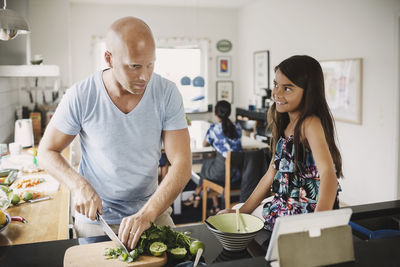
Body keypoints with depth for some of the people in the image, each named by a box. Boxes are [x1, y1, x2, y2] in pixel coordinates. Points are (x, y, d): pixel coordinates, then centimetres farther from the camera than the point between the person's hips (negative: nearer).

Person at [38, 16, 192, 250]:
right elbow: (47, 152, -3)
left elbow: (182, 164, -16)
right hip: (95, 219, -1)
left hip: (153, 212, 1)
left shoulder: (167, 93, -14)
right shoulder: (80, 97, -16)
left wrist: (147, 214, -28)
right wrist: (79, 185, -21)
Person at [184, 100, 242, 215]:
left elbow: (205, 144, 11)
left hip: (222, 172, -5)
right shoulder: (238, 127, 6)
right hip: (238, 172, 5)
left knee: (206, 163, 25)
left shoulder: (214, 129, -7)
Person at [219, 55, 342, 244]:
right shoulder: (285, 124, 8)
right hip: (284, 207, 9)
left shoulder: (310, 124, -19)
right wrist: (243, 211, 9)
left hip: (307, 212, -8)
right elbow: (272, 173, 11)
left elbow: (329, 175, -32)